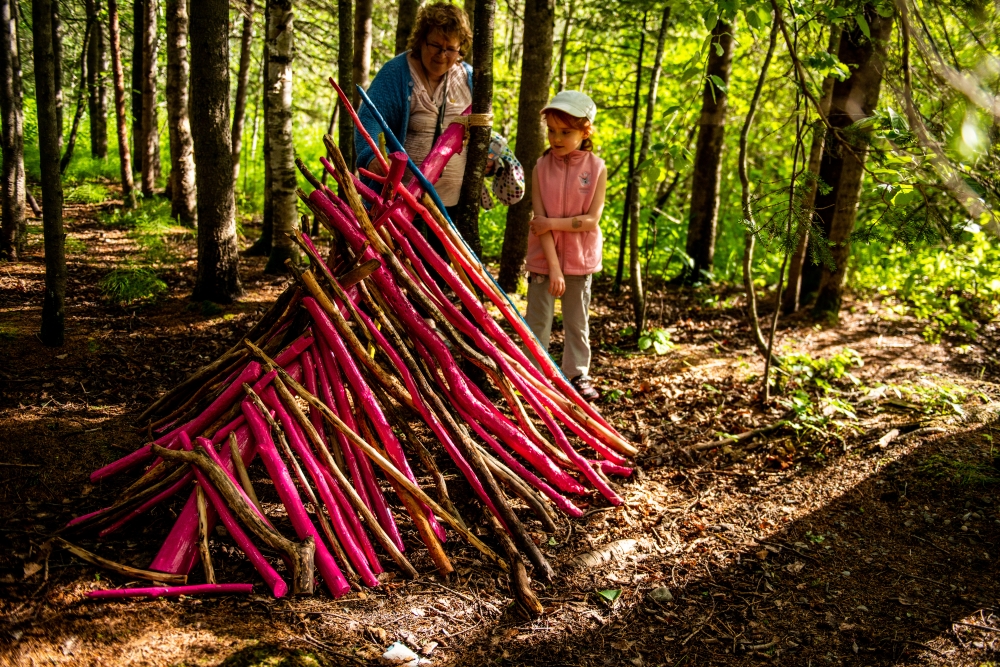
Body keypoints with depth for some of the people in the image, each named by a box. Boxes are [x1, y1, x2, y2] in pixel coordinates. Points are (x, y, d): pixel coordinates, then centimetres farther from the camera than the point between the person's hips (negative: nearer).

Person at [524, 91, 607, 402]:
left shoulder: (596, 168, -6)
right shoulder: (541, 167, -6)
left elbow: (591, 220, -11)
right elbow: (540, 221, -12)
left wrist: (553, 223, -19)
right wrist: (553, 267, -18)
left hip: (580, 259, 0)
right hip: (543, 259, 0)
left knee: (577, 321, 12)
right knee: (538, 321, 5)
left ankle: (577, 374, 24)